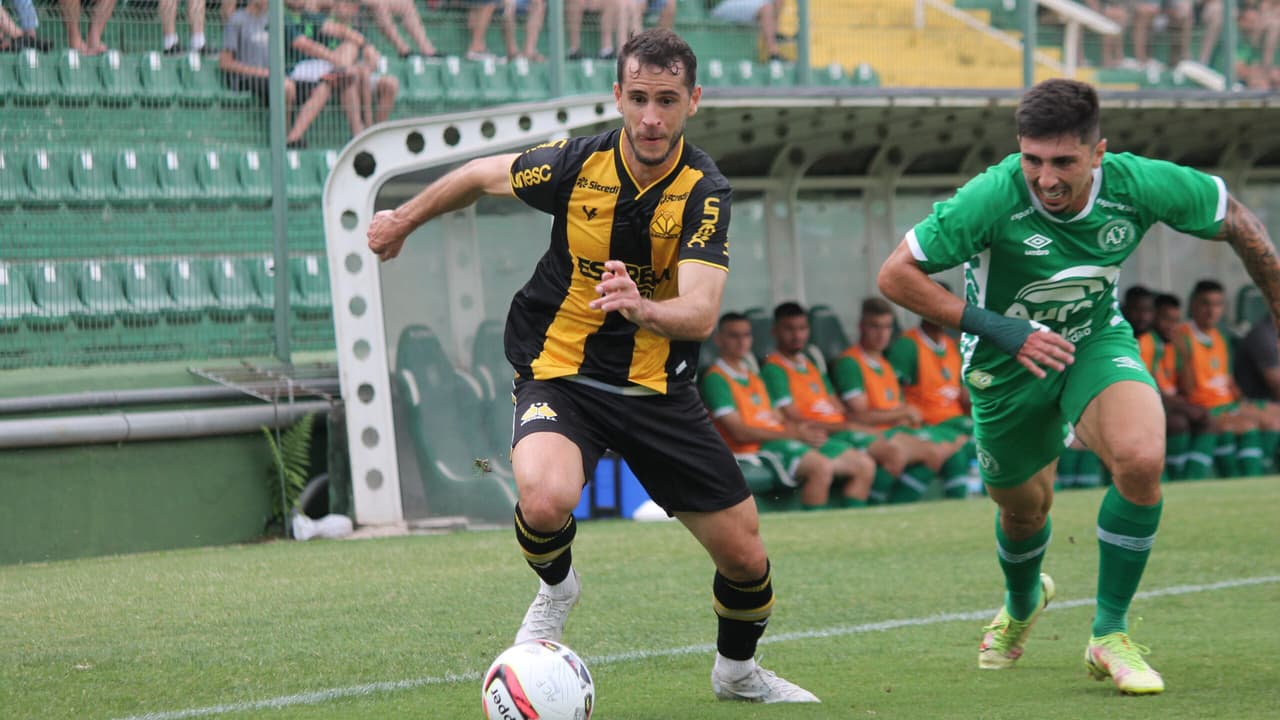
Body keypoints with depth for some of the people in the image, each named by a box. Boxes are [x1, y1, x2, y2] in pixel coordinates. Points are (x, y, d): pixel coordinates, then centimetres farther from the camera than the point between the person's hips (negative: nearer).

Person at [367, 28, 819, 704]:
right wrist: (403, 219, 20)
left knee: (745, 557, 2)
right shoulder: (577, 163, -13)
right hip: (560, 376, -1)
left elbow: (700, 314, -27)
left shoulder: (705, 191, -15)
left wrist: (642, 308, -49)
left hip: (659, 388, 1)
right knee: (545, 499, -33)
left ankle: (737, 669, 35)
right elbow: (481, 174, 8)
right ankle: (555, 586, 3)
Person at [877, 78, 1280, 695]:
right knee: (1024, 509, 16)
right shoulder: (992, 199, -32)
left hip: (1096, 343, 1)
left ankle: (1110, 637, -10)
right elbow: (896, 274, -25)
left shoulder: (1137, 184, -25)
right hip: (1008, 365, -1)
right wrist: (993, 326, -32)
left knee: (1141, 459, -28)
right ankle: (1022, 604, 56)